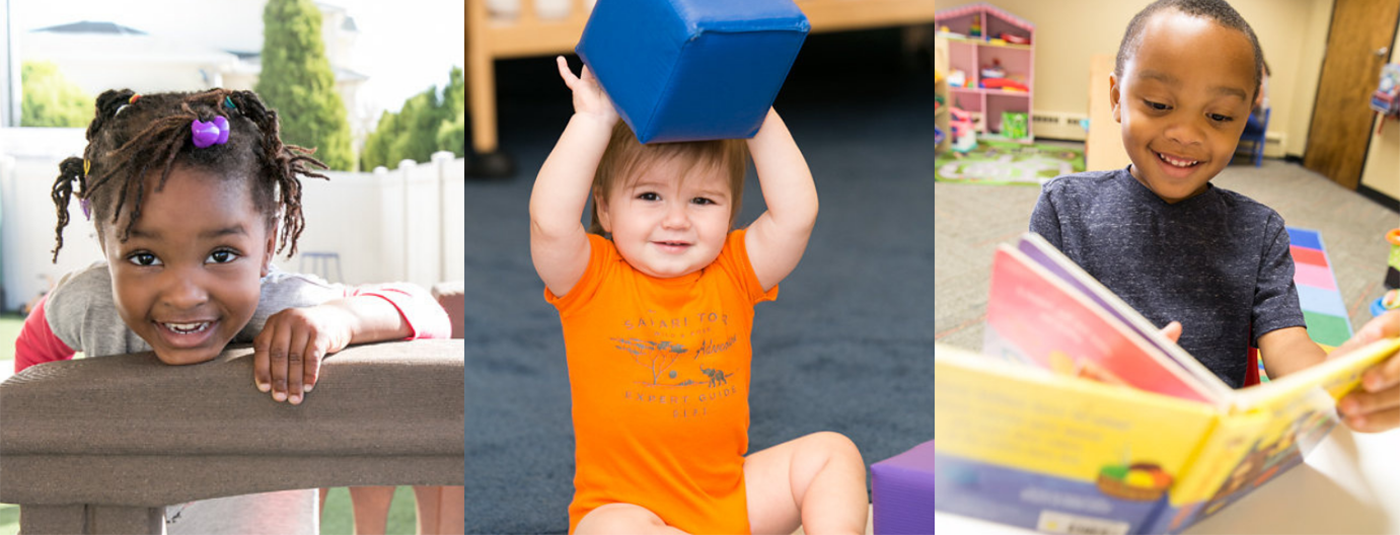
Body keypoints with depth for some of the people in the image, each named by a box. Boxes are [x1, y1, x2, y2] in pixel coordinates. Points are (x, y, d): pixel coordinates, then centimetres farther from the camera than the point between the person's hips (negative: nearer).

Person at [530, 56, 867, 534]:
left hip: (730, 495, 5)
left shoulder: (734, 272, 3)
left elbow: (796, 213, -12)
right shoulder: (591, 276, -7)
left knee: (832, 452, -6)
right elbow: (550, 222, -29)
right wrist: (593, 120, -28)